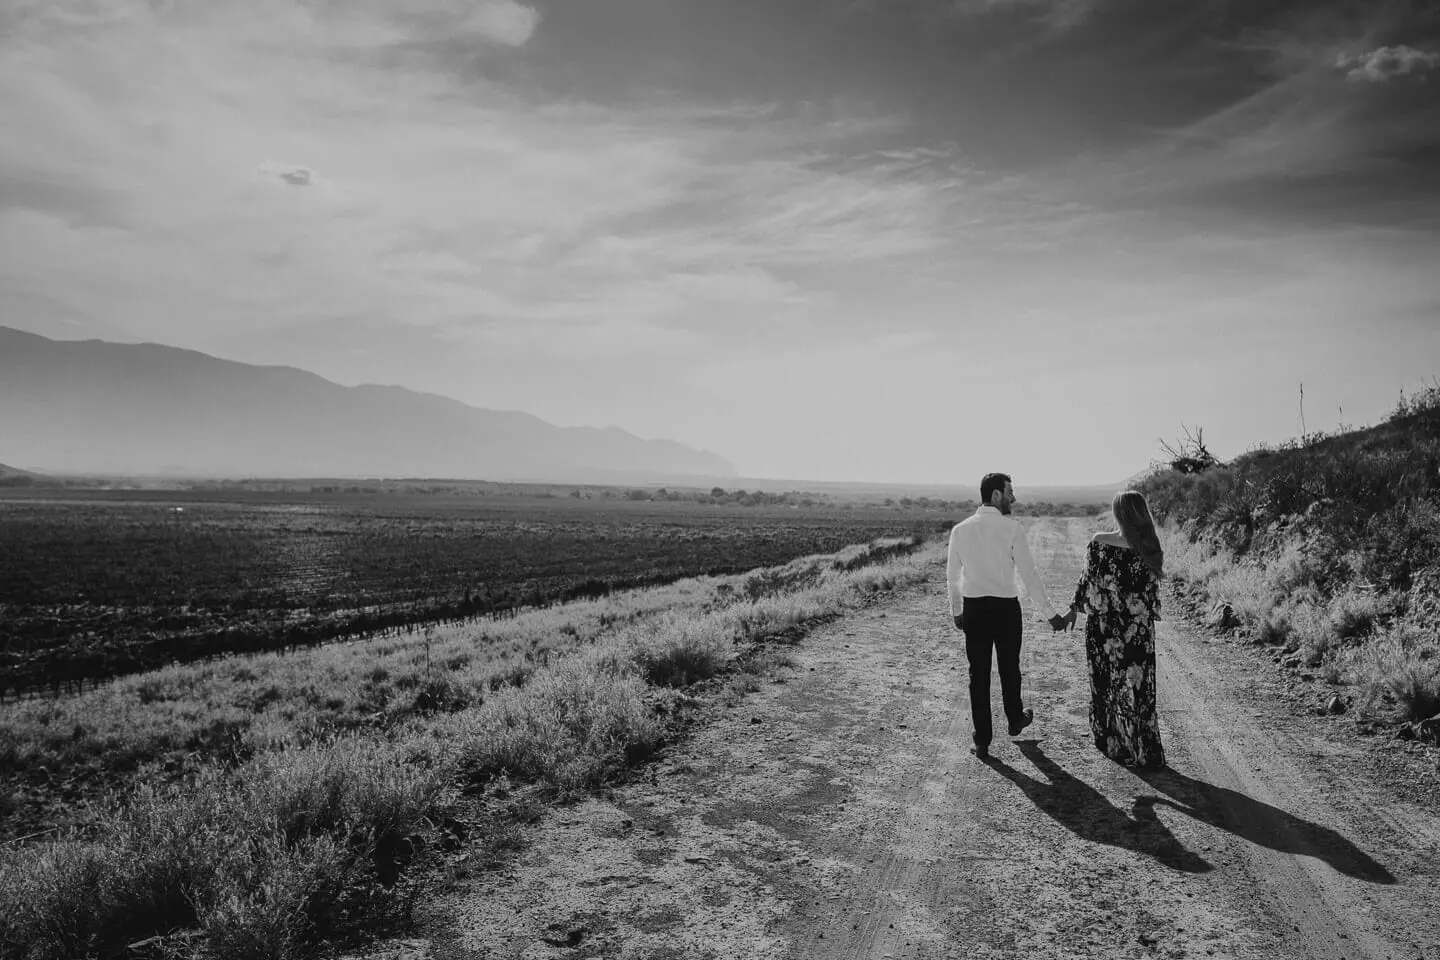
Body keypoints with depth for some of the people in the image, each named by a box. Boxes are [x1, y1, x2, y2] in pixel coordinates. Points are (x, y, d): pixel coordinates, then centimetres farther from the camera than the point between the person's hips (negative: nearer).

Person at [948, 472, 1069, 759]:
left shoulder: (960, 530, -1)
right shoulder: (1011, 528, -11)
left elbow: (952, 576, 6)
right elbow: (1028, 574, -10)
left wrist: (956, 611, 19)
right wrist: (1049, 613, -3)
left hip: (973, 608, 2)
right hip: (1005, 607, -2)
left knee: (978, 674, 8)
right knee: (1009, 668, 19)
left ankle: (982, 741, 13)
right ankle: (1015, 721, 42)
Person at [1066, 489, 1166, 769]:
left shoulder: (1098, 542, -13)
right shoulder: (1151, 550, -9)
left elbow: (1087, 579, -4)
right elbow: (1153, 595, -3)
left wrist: (1075, 609, 10)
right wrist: (1147, 625, 10)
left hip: (1102, 627, 0)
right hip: (1138, 631, 1)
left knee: (1106, 685, 15)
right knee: (1137, 687, 11)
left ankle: (1111, 743, 26)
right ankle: (1145, 753, 17)